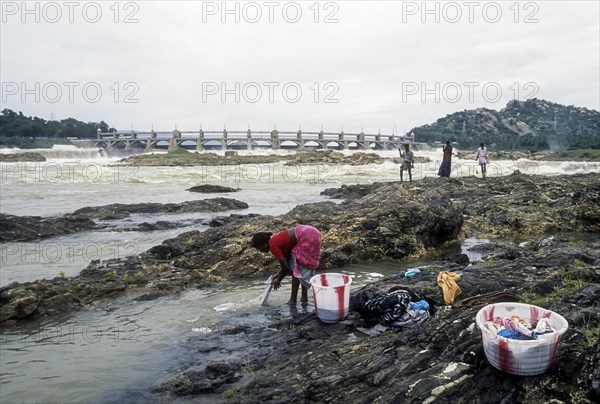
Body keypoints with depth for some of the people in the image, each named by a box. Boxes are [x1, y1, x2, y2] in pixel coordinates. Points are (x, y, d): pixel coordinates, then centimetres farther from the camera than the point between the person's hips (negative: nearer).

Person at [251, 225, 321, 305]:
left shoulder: (273, 245, -9)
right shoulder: (275, 239, 16)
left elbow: (285, 267, -6)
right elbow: (287, 260, 25)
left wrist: (278, 280, 9)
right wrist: (279, 274, 27)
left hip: (307, 238, -9)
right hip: (310, 233, 9)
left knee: (296, 269, 1)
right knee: (303, 267, 19)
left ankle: (293, 300, 7)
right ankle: (304, 297, 25)